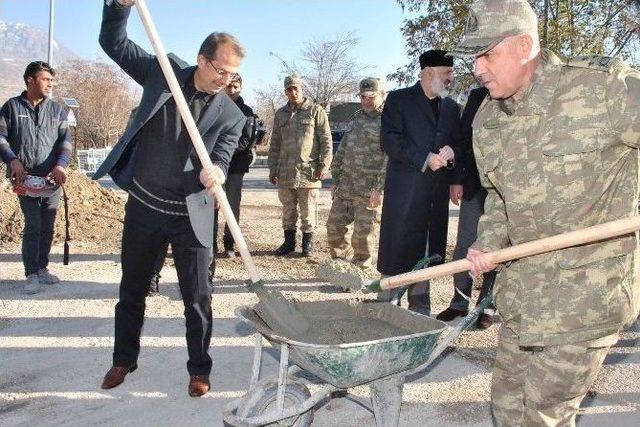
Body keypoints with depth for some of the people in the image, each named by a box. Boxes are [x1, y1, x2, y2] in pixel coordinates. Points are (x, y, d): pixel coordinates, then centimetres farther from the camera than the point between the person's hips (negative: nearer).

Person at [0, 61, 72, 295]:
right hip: (25, 178, -3)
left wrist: (61, 165, -15)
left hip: (52, 178, 3)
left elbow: (66, 139, 1)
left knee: (48, 227, 9)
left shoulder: (57, 109, 10)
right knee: (33, 225, -7)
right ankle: (31, 274, 1)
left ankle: (42, 268, 23)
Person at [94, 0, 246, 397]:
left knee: (198, 298, 3)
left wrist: (217, 172, -34)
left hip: (190, 217, -1)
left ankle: (199, 369, 23)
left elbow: (221, 158, -10)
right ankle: (124, 359, 37)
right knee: (132, 290, 16)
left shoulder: (231, 115, -3)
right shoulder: (164, 71, -1)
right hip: (143, 206, 2)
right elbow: (114, 41, 4)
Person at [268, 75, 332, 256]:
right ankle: (289, 241, 22)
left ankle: (308, 241, 17)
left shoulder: (316, 111, 0)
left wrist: (324, 165, -9)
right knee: (288, 209, 10)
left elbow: (326, 141, -2)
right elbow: (275, 144, 17)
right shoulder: (281, 114, 14)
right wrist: (273, 168, 13)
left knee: (307, 210, 4)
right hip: (285, 172, 4)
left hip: (308, 171, -4)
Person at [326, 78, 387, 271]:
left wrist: (379, 189, -19)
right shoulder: (356, 118, 16)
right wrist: (335, 179, 17)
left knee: (364, 233, -1)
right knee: (334, 226, 10)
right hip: (345, 186, 7)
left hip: (370, 190, -7)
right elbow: (342, 150, 21)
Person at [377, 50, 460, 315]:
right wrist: (425, 160, -16)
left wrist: (451, 152, -6)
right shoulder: (399, 100, 2)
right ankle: (387, 303, 7)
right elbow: (389, 140, -9)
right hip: (404, 187, -5)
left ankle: (420, 303, 19)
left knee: (428, 247, 8)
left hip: (438, 189, 5)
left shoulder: (451, 107, 19)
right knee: (397, 246, -3)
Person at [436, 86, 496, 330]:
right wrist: (457, 179, -1)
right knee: (464, 245, 2)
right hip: (475, 185, 2)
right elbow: (462, 139, 7)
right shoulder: (478, 96, 10)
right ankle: (460, 303, 13)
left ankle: (486, 307, 16)